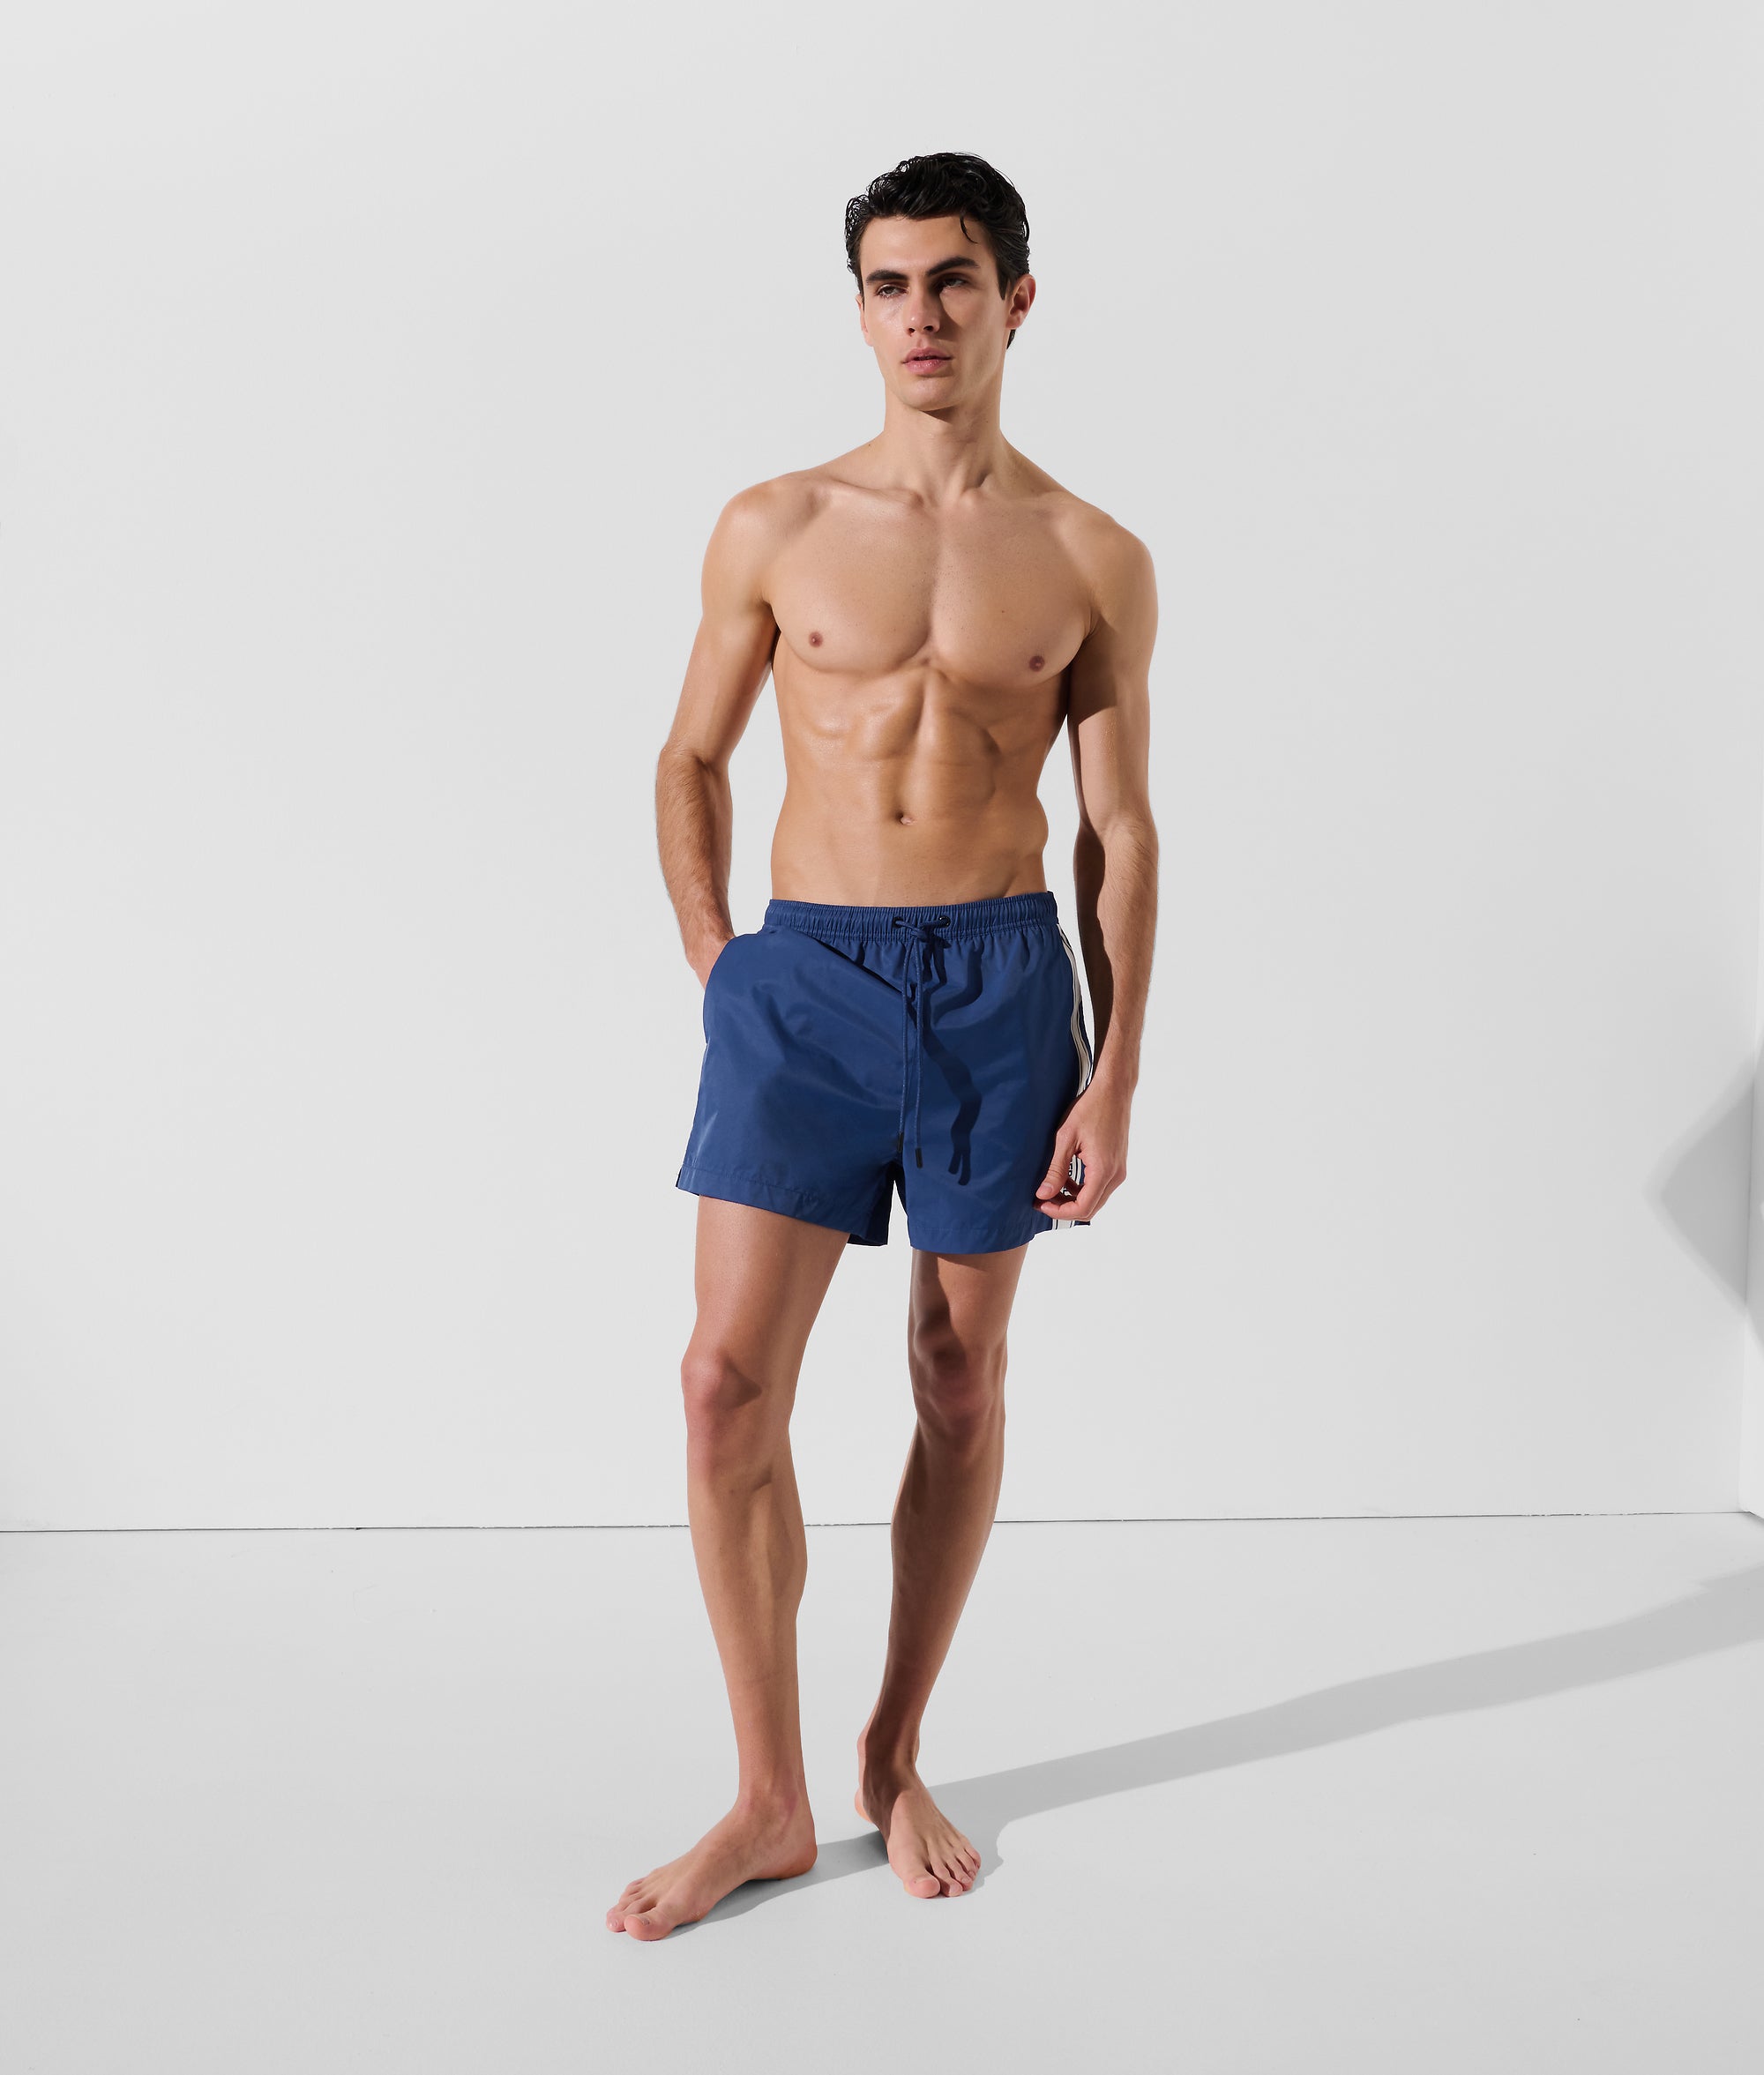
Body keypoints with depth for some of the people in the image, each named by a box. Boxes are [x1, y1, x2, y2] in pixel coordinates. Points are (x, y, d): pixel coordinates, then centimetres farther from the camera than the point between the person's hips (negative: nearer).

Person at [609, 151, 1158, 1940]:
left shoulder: (1094, 561, 3)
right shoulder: (772, 530, 4)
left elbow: (1120, 829, 4)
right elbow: (691, 760, 13)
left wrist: (1116, 1076, -1)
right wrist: (715, 970, 4)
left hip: (1002, 979, 0)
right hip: (803, 975, 0)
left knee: (960, 1381, 8)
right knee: (729, 1380, -6)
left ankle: (896, 1759, 27)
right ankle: (769, 1801, 11)